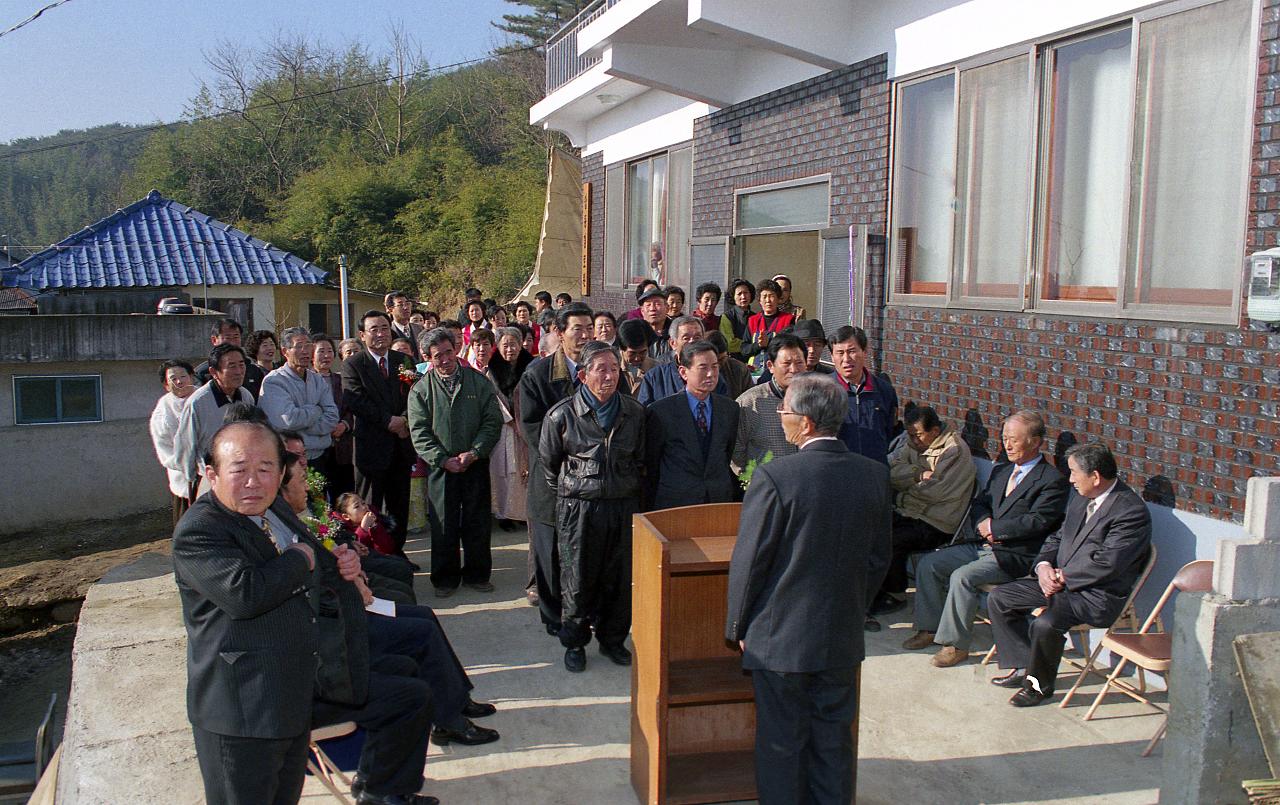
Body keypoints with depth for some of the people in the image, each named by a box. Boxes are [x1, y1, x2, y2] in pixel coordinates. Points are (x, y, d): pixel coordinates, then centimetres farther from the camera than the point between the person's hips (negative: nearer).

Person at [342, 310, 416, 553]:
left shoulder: (404, 361, 11)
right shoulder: (352, 365, -2)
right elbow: (355, 401, -14)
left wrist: (405, 419, -15)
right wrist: (388, 420, -19)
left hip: (401, 444, 4)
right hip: (371, 447, -4)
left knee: (399, 506, 12)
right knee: (369, 508, 4)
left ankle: (396, 552, 24)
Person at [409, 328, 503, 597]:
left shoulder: (479, 382, 2)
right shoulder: (421, 389, 1)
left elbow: (493, 422, -1)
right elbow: (419, 432, -3)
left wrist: (474, 453, -12)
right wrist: (444, 459, -13)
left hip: (476, 464, 1)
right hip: (440, 467, 0)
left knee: (477, 522, 7)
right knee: (443, 525, 4)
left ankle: (477, 574, 22)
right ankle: (446, 579, 18)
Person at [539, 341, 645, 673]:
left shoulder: (634, 412, 3)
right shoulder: (562, 415, -7)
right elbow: (548, 462, 6)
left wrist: (629, 490, 13)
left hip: (622, 505, 3)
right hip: (578, 507, -3)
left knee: (619, 577, 8)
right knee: (577, 578, 5)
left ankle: (612, 639, 26)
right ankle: (574, 642, 22)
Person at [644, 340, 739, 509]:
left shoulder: (730, 408, 4)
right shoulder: (661, 411, -8)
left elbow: (730, 457, 11)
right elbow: (651, 464, -2)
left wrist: (732, 494, 8)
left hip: (720, 502, 3)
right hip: (674, 503, -3)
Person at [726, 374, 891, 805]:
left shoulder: (775, 477, -21)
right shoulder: (875, 475, -5)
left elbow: (748, 561, -14)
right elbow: (879, 558, 5)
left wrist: (738, 627, 0)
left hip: (781, 639, -4)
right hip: (843, 638, 5)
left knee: (781, 743, 11)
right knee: (834, 741, 19)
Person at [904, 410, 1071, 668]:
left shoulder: (1053, 480, -9)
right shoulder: (1001, 471, 17)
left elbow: (1037, 521, -19)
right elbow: (979, 503, 17)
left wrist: (994, 528, -14)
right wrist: (983, 523, -6)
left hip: (1014, 556, -8)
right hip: (981, 545, 8)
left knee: (962, 576, -28)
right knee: (928, 563, -2)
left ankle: (957, 644, -14)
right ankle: (929, 628, 9)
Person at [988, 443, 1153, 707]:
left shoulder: (1131, 511, -17)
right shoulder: (1081, 499, 11)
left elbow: (1105, 564, -23)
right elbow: (1057, 537, 16)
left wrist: (1062, 576, -15)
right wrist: (1043, 566, -4)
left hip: (1098, 596, -9)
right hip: (1060, 581, 9)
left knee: (1045, 623, -32)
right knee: (998, 598, 1)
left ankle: (1040, 684, -4)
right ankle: (1024, 667, 11)